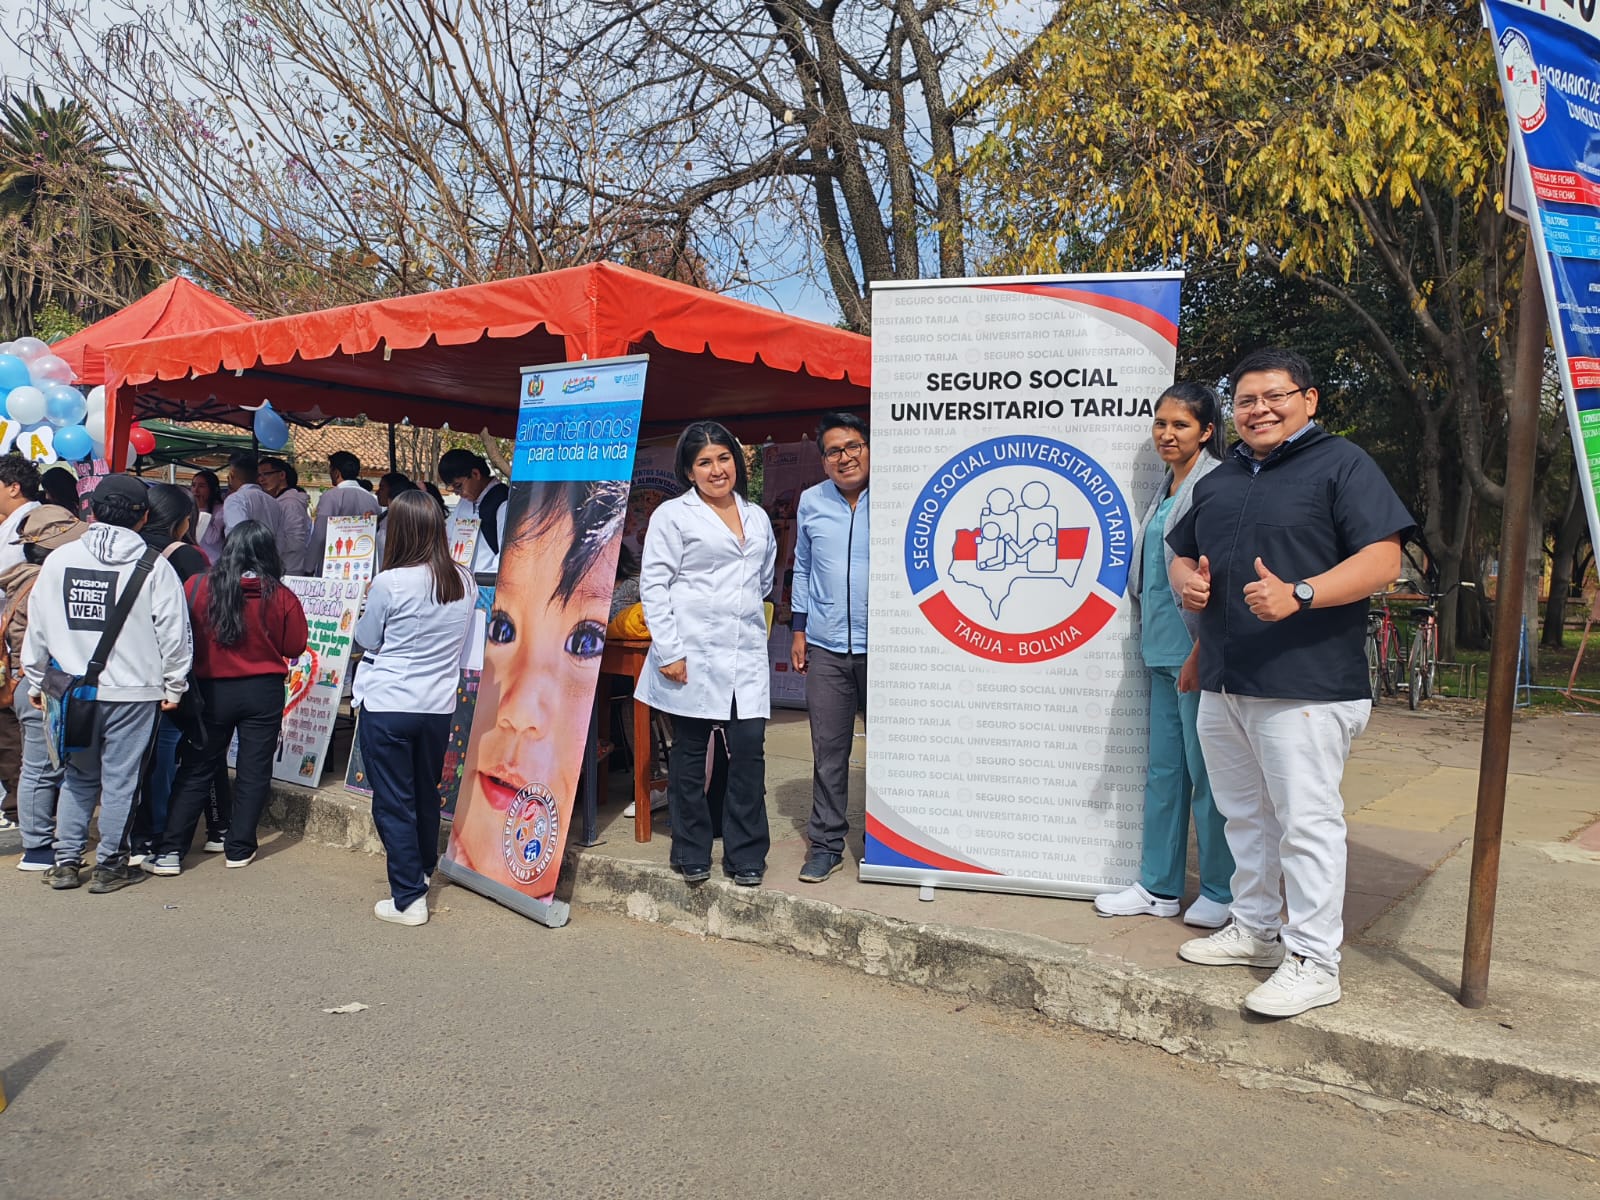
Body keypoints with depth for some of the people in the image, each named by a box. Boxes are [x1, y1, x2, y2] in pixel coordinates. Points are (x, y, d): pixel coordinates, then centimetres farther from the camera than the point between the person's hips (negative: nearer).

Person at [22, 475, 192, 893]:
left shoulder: (58, 560, 2)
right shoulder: (154, 567, -8)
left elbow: (37, 627, 9)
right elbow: (173, 633, -6)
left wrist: (36, 681, 19)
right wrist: (173, 687, 4)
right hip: (133, 691, -3)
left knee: (77, 777, 17)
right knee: (121, 780, 6)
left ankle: (66, 862, 21)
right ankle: (110, 866, 14)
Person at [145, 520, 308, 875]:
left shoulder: (198, 587, -9)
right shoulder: (281, 597, -10)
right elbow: (295, 647, -2)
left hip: (212, 690, 1)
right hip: (264, 690, 0)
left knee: (196, 770, 9)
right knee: (254, 771, 9)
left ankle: (170, 851, 9)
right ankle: (239, 848, 15)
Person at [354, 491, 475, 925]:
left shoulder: (389, 583, -16)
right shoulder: (464, 583, -2)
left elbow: (366, 641, -1)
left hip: (388, 706, -5)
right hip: (439, 707, 5)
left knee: (393, 802, 5)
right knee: (426, 794, 22)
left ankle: (409, 898, 6)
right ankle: (424, 871, 42)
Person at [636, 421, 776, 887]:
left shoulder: (757, 517, 16)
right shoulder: (673, 515, 1)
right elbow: (653, 585, -5)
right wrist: (668, 651, -12)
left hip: (747, 656, 4)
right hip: (693, 656, -4)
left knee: (749, 749, -1)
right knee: (689, 754, 5)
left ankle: (746, 856, 11)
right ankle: (691, 855, 18)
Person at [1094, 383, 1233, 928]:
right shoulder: (1166, 489, 17)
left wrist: (1202, 650, -19)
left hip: (1199, 651, -9)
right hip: (1162, 649, 9)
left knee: (1206, 771, 0)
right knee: (1163, 769, 13)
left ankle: (1221, 892, 14)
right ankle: (1159, 886, 23)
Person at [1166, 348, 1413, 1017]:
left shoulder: (1341, 464, -3)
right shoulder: (1220, 480, 19)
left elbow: (1383, 560, -12)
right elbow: (1180, 551, 28)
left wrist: (1298, 595, -25)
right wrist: (1186, 581, 4)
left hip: (1304, 686, -7)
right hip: (1222, 684, 8)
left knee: (1306, 821, -4)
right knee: (1244, 815, 16)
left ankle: (1314, 960, 6)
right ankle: (1255, 929, 30)